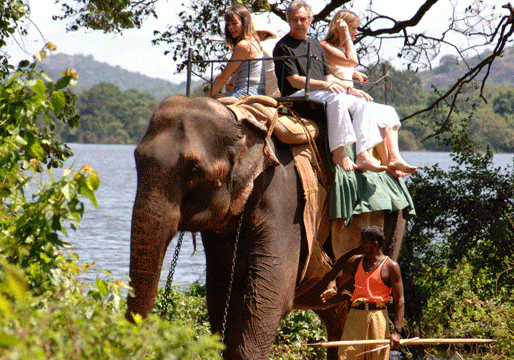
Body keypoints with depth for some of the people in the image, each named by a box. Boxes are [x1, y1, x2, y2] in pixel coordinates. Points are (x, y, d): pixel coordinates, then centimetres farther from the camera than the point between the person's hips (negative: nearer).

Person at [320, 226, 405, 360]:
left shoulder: (391, 266, -1)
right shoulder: (355, 261, 14)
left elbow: (400, 301, -4)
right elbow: (337, 281, 18)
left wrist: (397, 331, -12)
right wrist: (331, 289, -10)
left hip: (378, 317, -4)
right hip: (355, 315, 4)